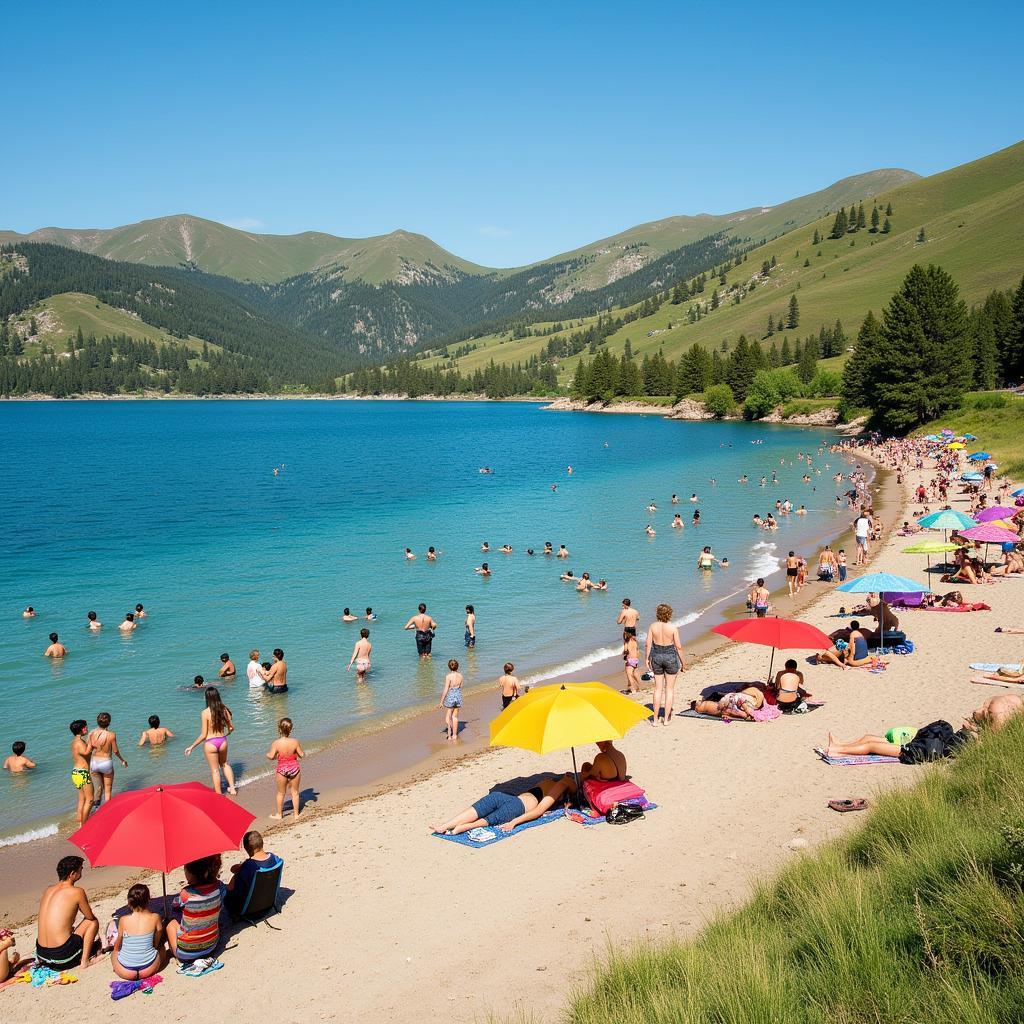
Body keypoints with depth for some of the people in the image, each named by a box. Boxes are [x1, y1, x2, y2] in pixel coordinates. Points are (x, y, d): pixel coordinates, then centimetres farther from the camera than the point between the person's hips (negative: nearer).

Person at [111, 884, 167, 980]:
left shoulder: (123, 920, -9)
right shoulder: (155, 918, -9)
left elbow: (117, 946, 6)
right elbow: (156, 944, 4)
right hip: (149, 970, -1)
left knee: (115, 952, 35)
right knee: (162, 947, 31)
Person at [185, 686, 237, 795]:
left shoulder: (205, 713, -18)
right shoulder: (224, 709, -7)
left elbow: (203, 735, -15)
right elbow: (231, 728, 5)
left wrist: (191, 747, -5)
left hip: (210, 743, -4)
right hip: (223, 741, 4)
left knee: (215, 770, 13)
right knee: (224, 764, 30)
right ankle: (232, 788, 28)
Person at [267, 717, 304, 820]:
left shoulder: (276, 743, -19)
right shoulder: (295, 742, -15)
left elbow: (271, 757, -16)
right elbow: (302, 755, -7)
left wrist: (267, 754, 7)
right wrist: (302, 751, 15)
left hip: (282, 770, -1)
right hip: (294, 768, 1)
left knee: (281, 793, 18)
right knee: (295, 792, 17)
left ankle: (279, 814, 31)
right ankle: (296, 814, 27)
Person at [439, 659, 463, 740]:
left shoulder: (448, 676, -18)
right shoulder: (460, 676, -2)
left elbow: (446, 690, -16)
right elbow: (460, 687, 7)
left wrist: (441, 701, -9)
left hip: (450, 697, -5)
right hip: (458, 697, 5)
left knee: (448, 717, 8)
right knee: (455, 717, 16)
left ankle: (449, 735, 9)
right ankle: (454, 735, 21)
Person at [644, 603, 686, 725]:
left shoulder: (652, 626, -7)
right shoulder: (673, 628, -13)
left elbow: (648, 644, -4)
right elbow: (678, 647, -8)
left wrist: (647, 659, 10)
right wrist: (683, 663, 2)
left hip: (656, 656, 2)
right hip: (670, 657, -2)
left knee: (658, 688, 11)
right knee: (670, 689, 11)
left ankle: (655, 720, 14)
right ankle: (666, 719, 14)